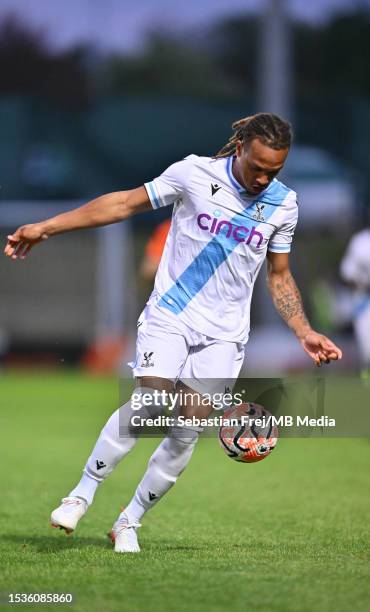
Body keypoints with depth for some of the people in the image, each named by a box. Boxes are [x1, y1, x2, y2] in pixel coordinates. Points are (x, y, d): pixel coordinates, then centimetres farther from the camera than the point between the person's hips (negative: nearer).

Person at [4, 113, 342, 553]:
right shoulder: (194, 174, -8)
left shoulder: (283, 203, 2)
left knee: (188, 429, -8)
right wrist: (45, 228, -3)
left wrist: (304, 333, 5)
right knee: (148, 401, -22)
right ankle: (82, 494, -7)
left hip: (223, 334, 2)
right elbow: (126, 204, -1)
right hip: (168, 317, -2)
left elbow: (279, 277, 15)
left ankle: (129, 521, 6)